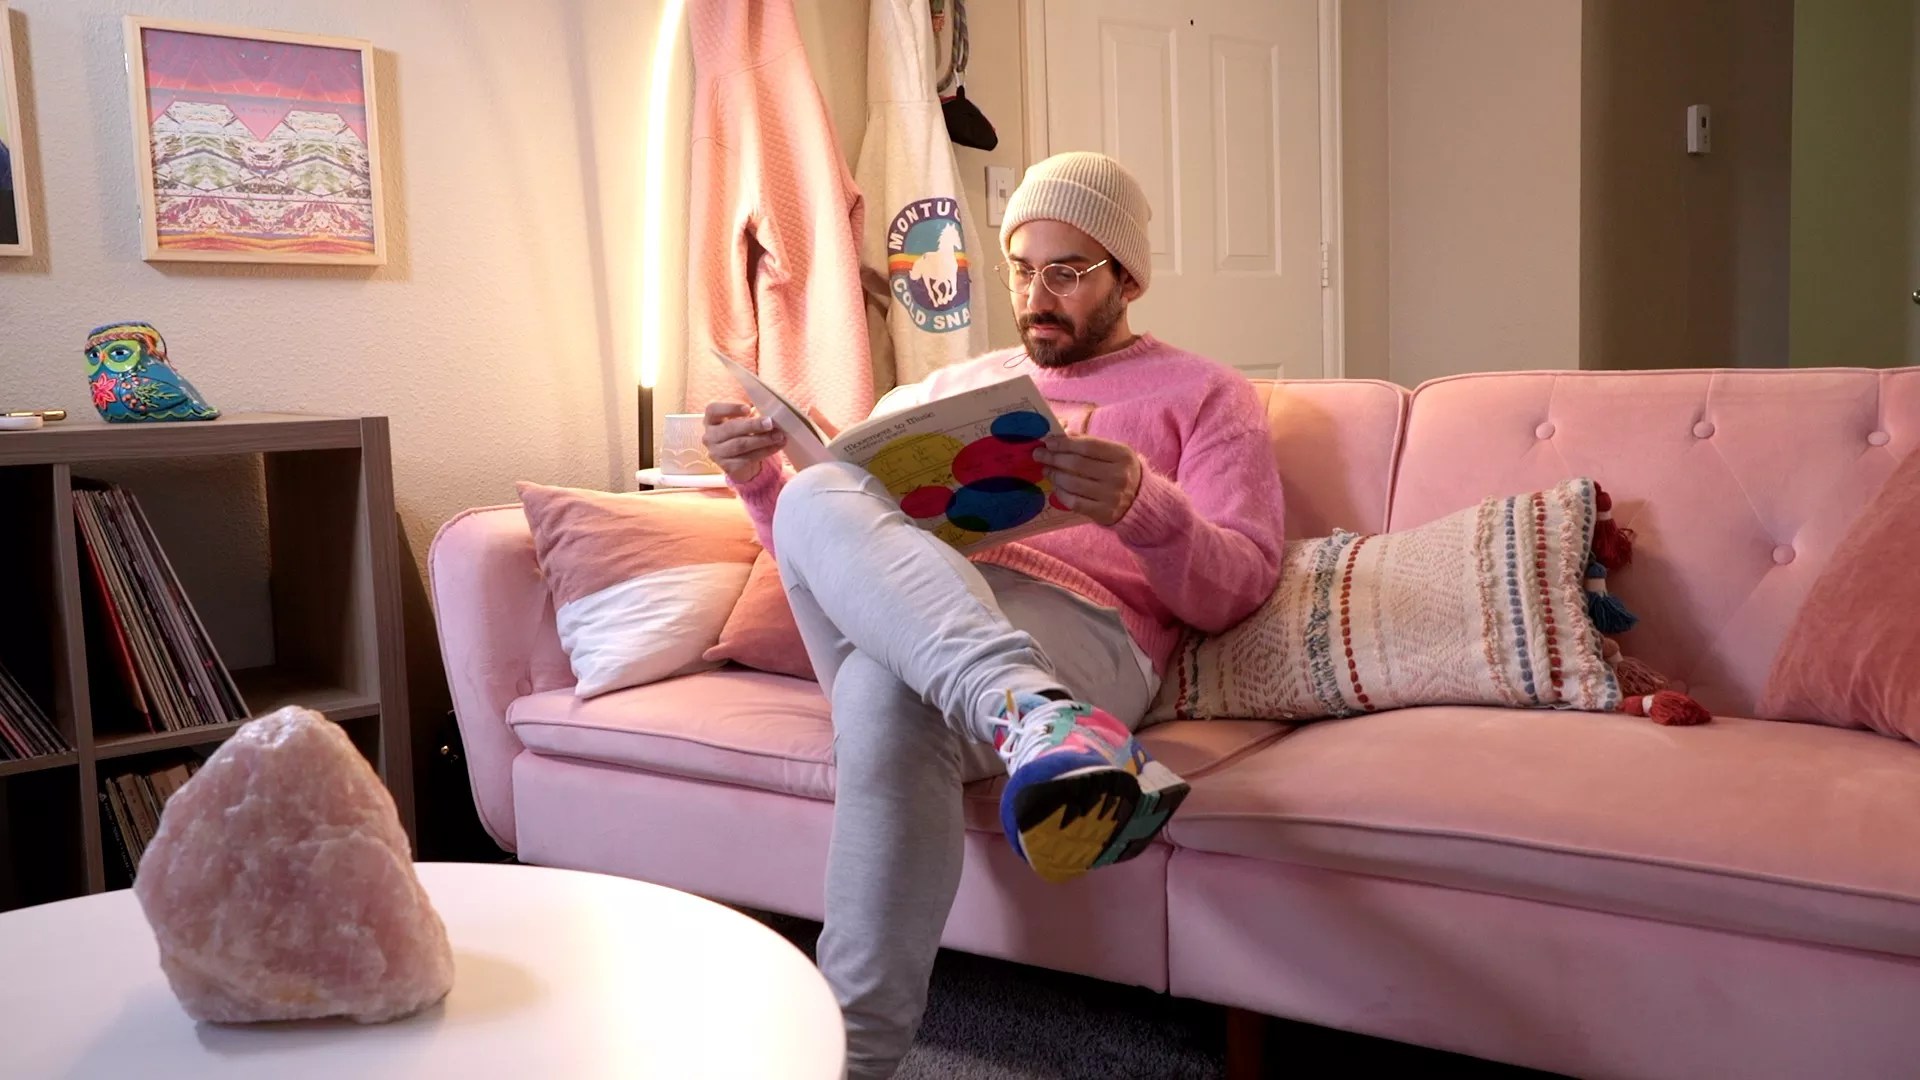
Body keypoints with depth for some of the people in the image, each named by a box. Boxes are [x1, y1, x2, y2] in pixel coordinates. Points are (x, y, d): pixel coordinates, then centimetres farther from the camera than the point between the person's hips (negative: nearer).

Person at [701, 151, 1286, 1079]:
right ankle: (1033, 716, -51)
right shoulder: (938, 392, 33)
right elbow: (825, 554, 30)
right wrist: (759, 480, 9)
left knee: (893, 691, -39)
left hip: (1081, 632, -4)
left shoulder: (1202, 395, 20)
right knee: (820, 497, -31)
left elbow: (1236, 589, 6)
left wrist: (1144, 508, -15)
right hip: (887, 629, 4)